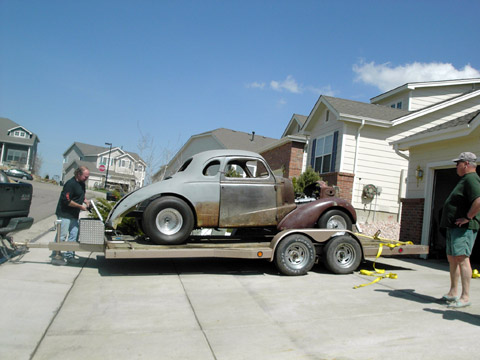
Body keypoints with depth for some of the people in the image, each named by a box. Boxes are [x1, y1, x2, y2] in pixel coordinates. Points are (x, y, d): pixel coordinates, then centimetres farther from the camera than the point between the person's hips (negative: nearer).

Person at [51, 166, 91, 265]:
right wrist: (81, 206, -17)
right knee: (62, 236, -2)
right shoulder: (71, 184, -19)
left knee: (74, 235, 10)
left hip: (74, 215, 9)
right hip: (64, 214, -9)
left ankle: (69, 256, 19)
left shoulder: (82, 183, 9)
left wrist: (85, 200, 6)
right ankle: (56, 256, 9)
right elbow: (66, 200, -23)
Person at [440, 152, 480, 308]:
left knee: (462, 258, -12)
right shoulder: (464, 179, 21)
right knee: (452, 258, 14)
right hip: (453, 227, 11)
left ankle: (465, 297, -9)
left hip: (464, 227, -11)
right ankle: (453, 293, 23)